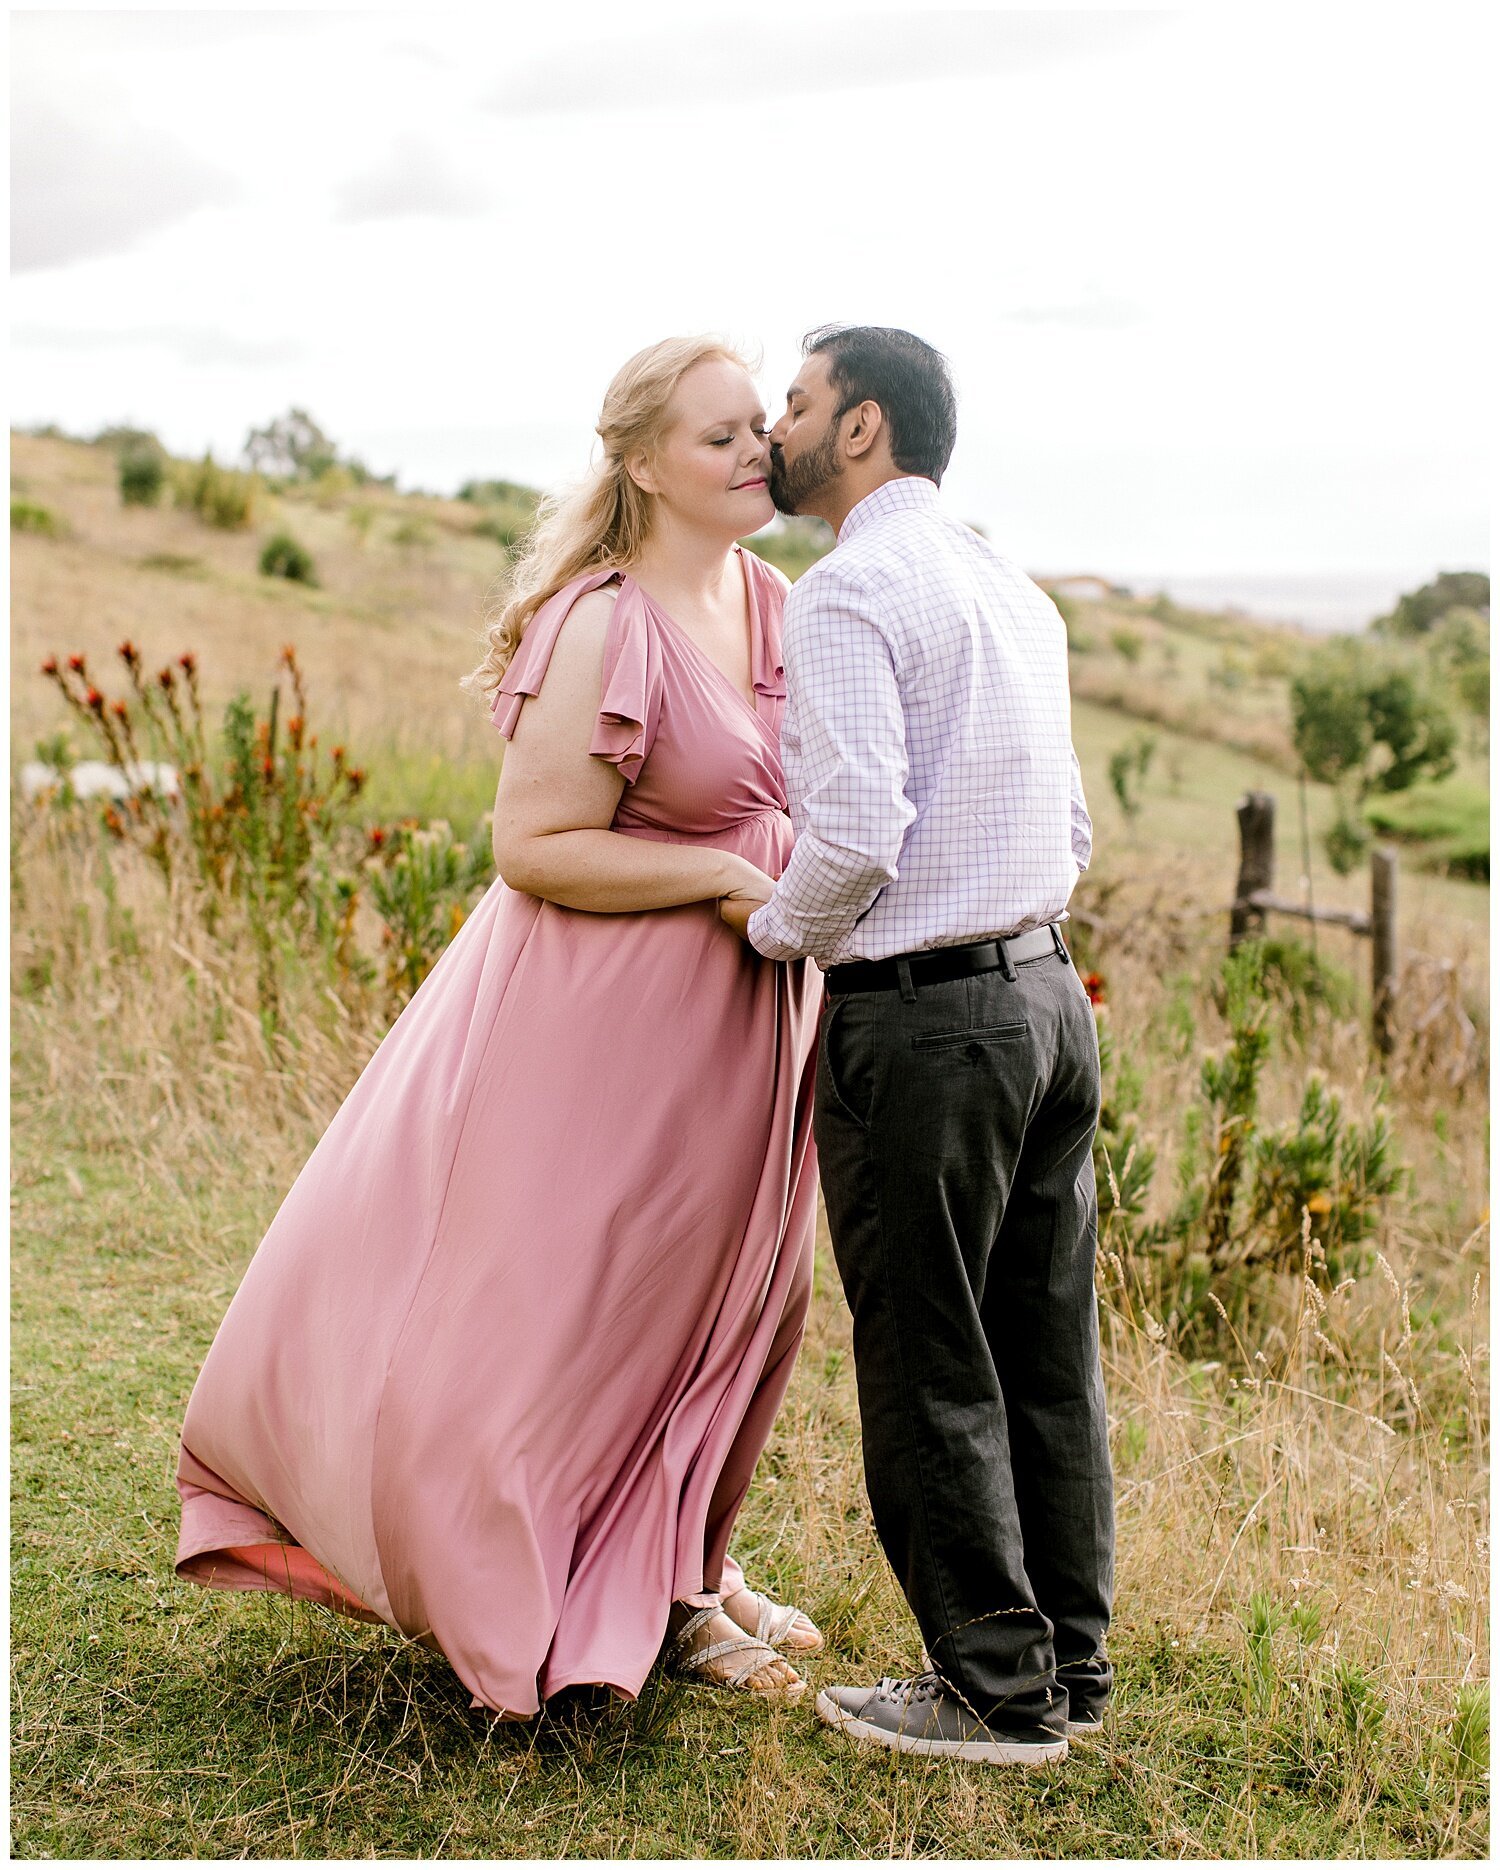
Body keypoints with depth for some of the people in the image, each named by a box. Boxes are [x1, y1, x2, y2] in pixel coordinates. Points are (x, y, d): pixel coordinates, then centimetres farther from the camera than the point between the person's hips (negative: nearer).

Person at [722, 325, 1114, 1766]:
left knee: (930, 1369, 4)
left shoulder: (847, 592, -12)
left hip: (920, 1022, -9)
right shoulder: (1014, 589, 15)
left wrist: (774, 928, -4)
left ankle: (997, 1690, 14)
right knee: (1046, 1354, 15)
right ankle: (1069, 1665, 26)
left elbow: (856, 834, -22)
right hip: (1051, 994, 9)